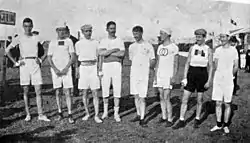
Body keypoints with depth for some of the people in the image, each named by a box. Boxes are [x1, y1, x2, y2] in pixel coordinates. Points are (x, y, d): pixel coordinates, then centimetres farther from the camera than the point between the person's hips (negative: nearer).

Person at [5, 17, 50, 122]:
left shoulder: (36, 38, 8)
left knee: (38, 91, -3)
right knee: (25, 91, 5)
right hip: (24, 65, -1)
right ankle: (28, 114, 14)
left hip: (35, 64, 1)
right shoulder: (19, 38, 3)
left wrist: (40, 60, 4)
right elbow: (7, 51, 4)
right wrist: (15, 62, -2)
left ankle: (40, 115, 1)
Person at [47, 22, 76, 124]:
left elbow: (73, 57, 0)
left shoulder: (69, 41, 5)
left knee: (67, 92, -6)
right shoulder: (52, 43, 9)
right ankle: (60, 113, 16)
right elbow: (49, 58, 6)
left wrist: (66, 68, -10)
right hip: (55, 70, 2)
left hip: (66, 69, -2)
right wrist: (55, 69, -8)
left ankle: (70, 115, -4)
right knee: (57, 93, 6)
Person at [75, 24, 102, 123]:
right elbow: (76, 58, 9)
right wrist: (77, 70, 2)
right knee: (84, 93, 5)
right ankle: (87, 113, 20)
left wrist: (100, 69, 3)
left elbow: (98, 57, 10)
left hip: (93, 67, 0)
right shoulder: (79, 43, 6)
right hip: (83, 67, 0)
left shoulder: (96, 43, 8)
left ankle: (96, 115, 1)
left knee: (95, 93, -3)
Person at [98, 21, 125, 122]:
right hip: (106, 66, 1)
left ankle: (116, 113, 9)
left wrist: (108, 52, -9)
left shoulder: (119, 41, 6)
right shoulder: (103, 41, 8)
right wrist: (114, 50, -9)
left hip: (116, 65, -1)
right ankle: (105, 111, 23)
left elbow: (122, 54, -10)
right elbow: (101, 53, -10)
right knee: (105, 90, 6)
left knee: (117, 90, -1)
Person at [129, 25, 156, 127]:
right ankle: (138, 115, 26)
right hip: (133, 74, 5)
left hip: (144, 74, -5)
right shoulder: (131, 47, 11)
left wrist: (150, 65, -16)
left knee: (142, 97, -4)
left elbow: (153, 60, -1)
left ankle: (142, 119, 4)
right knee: (136, 96, 12)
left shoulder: (148, 46, -3)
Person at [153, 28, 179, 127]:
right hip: (160, 76, 6)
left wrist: (174, 77, -12)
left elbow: (176, 64, -5)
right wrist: (155, 77, 12)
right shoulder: (160, 47, 13)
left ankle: (170, 120, 5)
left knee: (166, 98, -6)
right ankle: (164, 117, 20)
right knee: (161, 97, 9)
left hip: (169, 76, -6)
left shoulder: (174, 47, -5)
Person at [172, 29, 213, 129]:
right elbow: (187, 63, 5)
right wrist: (185, 77, -2)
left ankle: (197, 120, 27)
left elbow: (210, 67, 0)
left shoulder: (208, 50, -1)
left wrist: (209, 81, -6)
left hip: (202, 74, -1)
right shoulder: (192, 48, 4)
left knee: (199, 100, 9)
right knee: (184, 99, -1)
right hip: (191, 73, 2)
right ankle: (181, 121, 8)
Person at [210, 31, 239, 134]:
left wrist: (230, 76, 8)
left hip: (228, 81, -3)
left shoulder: (233, 50, -1)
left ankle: (226, 125, 17)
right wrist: (220, 75, 5)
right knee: (218, 103, 6)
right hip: (218, 79, 3)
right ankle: (218, 125, 17)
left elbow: (236, 67, 3)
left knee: (227, 104, 5)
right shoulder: (218, 50, 7)